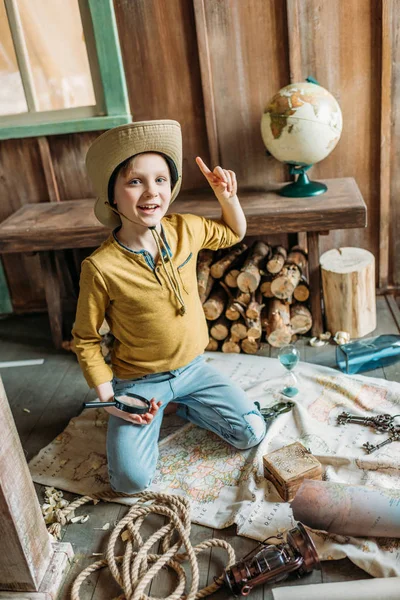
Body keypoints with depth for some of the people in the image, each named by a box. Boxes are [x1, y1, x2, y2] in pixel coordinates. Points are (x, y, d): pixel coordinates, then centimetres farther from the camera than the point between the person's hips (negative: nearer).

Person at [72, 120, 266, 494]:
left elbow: (233, 233, 12)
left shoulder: (186, 230, -10)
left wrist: (227, 196, -7)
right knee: (132, 480, -16)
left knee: (252, 434, -4)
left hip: (193, 368, 4)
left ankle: (184, 407, 20)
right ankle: (150, 413, 14)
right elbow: (85, 339, -10)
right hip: (138, 382, -3)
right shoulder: (101, 267, -23)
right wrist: (108, 399, -15)